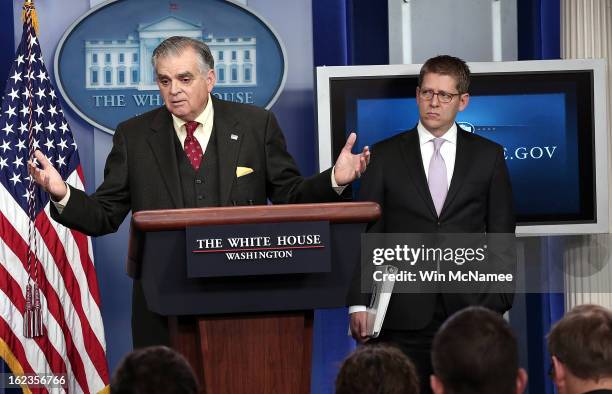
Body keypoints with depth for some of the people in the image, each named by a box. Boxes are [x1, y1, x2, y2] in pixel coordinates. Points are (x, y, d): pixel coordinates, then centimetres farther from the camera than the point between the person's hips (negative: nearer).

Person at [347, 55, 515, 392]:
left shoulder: (489, 156, 9)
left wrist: (499, 304, 1)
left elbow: (501, 235, 8)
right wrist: (359, 303, -4)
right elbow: (366, 234, 4)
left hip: (470, 310, 0)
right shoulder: (385, 156, 7)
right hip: (403, 314, 0)